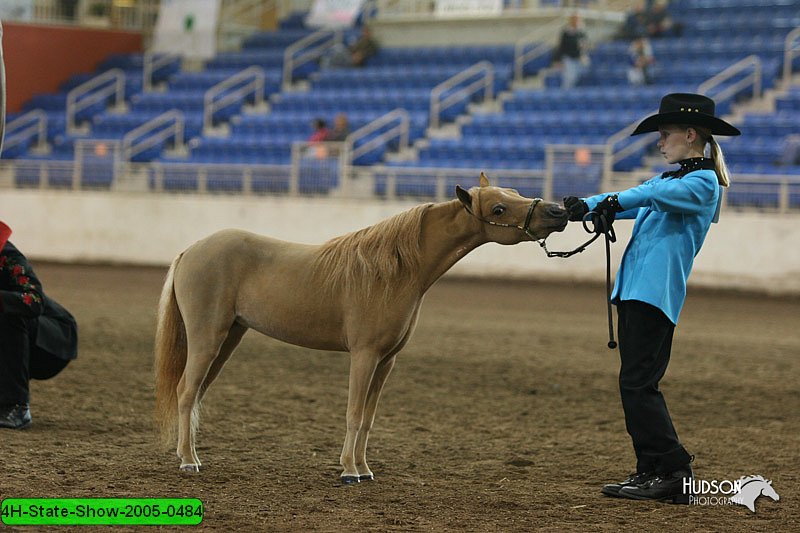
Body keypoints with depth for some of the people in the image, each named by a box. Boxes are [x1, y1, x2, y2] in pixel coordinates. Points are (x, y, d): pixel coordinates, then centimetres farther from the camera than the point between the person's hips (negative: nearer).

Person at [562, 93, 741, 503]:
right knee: (637, 385, 9)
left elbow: (652, 195, -24)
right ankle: (652, 472, 12)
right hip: (633, 289, 10)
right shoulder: (669, 179, 24)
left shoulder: (704, 182, -6)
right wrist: (584, 206, -3)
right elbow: (627, 202, 14)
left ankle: (673, 469, -7)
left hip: (657, 292, -10)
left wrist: (615, 201, -37)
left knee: (638, 383, -12)